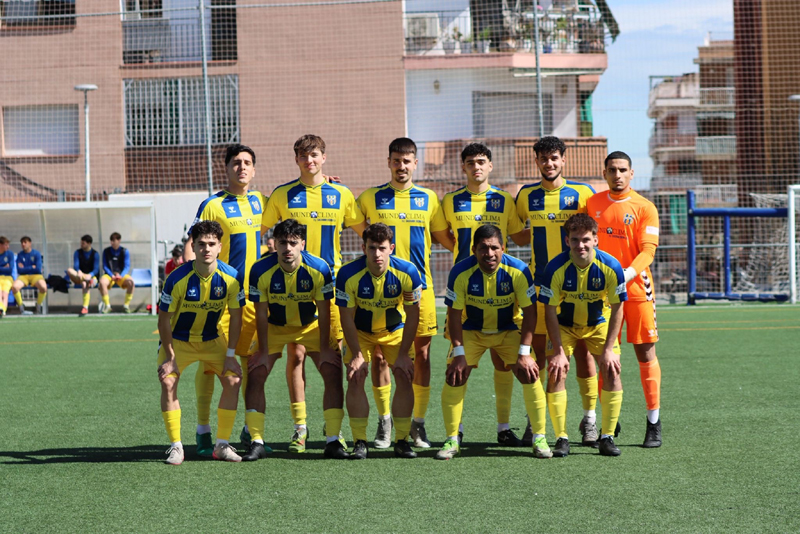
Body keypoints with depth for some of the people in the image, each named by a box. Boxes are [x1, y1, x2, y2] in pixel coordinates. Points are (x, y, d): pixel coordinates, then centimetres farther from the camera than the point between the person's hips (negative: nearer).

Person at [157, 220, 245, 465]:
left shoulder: (232, 277, -18)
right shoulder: (177, 279, -25)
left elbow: (236, 316, -6)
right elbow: (164, 319, -16)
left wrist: (230, 355, -8)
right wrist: (170, 358, -17)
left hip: (212, 339, 2)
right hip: (178, 339, -2)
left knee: (233, 379, -12)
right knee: (168, 381, -22)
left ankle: (222, 445, 1)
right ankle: (176, 446, -9)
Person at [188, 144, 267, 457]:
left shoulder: (259, 201, 12)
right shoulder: (213, 205, -5)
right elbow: (191, 246, -9)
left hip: (253, 293, 5)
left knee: (253, 361, 7)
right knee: (209, 360, -3)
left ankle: (250, 431, 16)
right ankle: (203, 432, 6)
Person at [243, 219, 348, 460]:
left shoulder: (319, 269, -24)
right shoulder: (261, 270, -24)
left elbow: (324, 312, -15)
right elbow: (261, 314, -15)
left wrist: (324, 349, -15)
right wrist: (264, 352, -15)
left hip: (311, 326, 0)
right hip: (274, 327, 0)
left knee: (333, 373, -13)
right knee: (255, 375, -13)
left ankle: (333, 441, -6)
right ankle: (256, 442, -4)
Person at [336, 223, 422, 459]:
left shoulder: (408, 272, -26)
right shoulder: (348, 274, -29)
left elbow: (412, 315, -15)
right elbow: (347, 317, -17)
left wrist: (403, 354, -15)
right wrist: (357, 355, -18)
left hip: (396, 331, 1)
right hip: (360, 332, -1)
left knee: (405, 378, -10)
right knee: (355, 379, -14)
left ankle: (402, 440, 0)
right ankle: (360, 442, -7)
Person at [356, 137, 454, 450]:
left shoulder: (429, 199, 10)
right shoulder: (371, 198, 7)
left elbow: (447, 240, 16)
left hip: (420, 286, 1)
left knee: (421, 354, 2)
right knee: (380, 353, -1)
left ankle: (418, 424, 12)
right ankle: (384, 423, 11)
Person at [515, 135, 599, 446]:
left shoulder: (582, 193, 1)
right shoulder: (526, 196, 7)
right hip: (539, 284, 2)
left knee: (582, 350, -1)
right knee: (537, 353, 2)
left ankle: (589, 419, 9)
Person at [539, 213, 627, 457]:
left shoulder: (611, 267, -24)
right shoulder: (556, 268, -26)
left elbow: (616, 309, -14)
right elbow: (550, 311, -18)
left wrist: (608, 349, -17)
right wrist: (559, 351, -21)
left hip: (599, 324, 1)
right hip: (564, 325, -1)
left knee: (612, 371, -14)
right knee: (556, 372, -15)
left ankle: (607, 437, -4)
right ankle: (561, 438, -7)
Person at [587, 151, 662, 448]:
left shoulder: (644, 207, -1)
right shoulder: (591, 203, 10)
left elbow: (648, 250, -8)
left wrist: (626, 275, -23)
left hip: (636, 289, -3)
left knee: (645, 353, -1)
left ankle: (654, 424, 5)